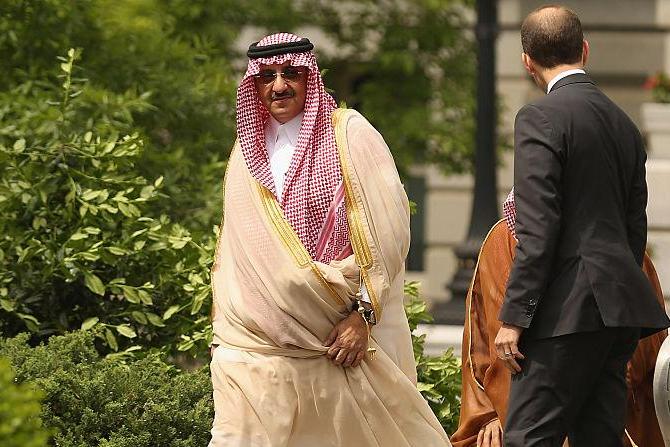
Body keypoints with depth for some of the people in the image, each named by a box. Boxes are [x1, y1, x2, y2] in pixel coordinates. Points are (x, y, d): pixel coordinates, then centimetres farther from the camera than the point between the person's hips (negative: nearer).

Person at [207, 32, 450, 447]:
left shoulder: (349, 134, -3)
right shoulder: (249, 149, 13)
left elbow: (385, 229, -9)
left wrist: (362, 314, -15)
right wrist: (226, 327, 13)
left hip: (346, 327, -4)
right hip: (267, 335, 4)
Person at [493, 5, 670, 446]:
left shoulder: (541, 117, -7)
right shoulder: (624, 123, 17)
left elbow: (537, 230, -14)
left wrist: (514, 317, -13)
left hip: (571, 309, -8)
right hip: (621, 312, 8)